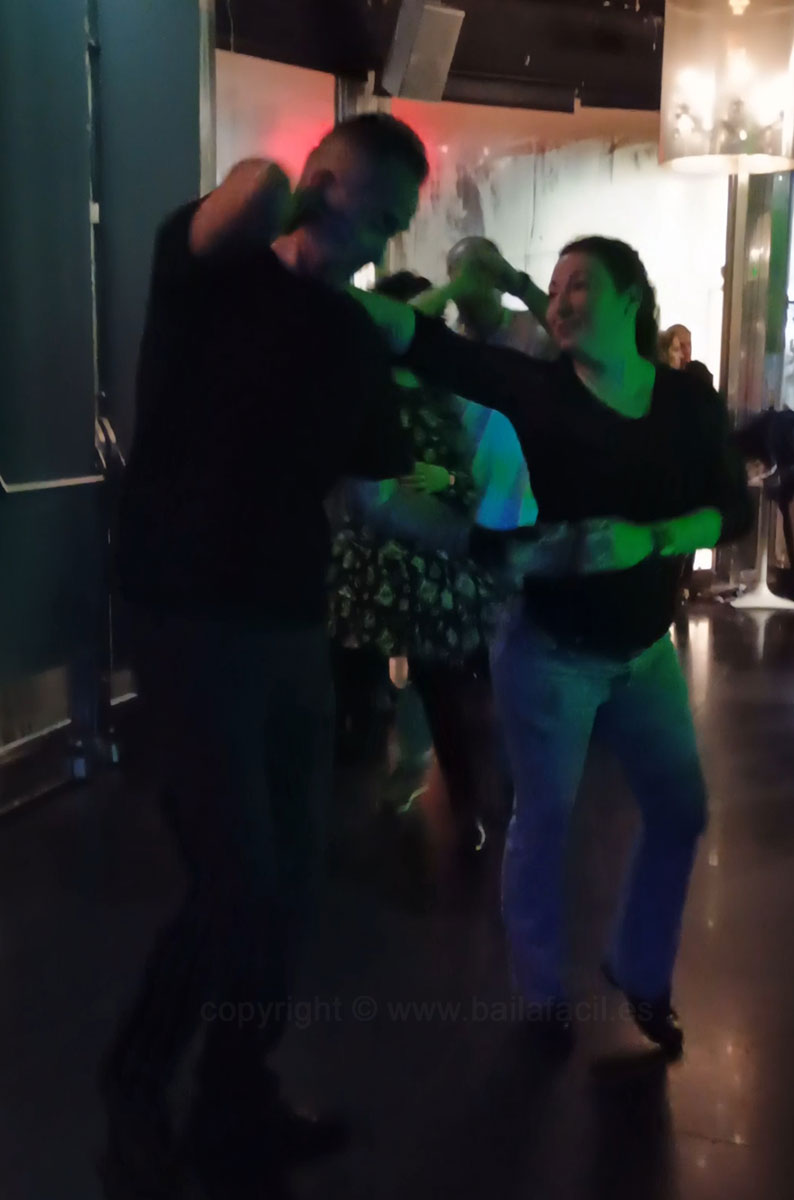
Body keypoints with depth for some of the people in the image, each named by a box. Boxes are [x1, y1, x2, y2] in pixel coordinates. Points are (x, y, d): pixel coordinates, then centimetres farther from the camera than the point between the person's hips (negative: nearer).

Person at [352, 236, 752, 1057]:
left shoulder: (687, 398, -1)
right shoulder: (538, 388, -11)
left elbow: (734, 505, -5)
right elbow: (425, 344, -21)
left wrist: (668, 537, -24)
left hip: (645, 650, 4)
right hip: (551, 651, -4)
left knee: (680, 811, 13)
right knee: (545, 819, 6)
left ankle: (639, 971, 36)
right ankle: (544, 993, 28)